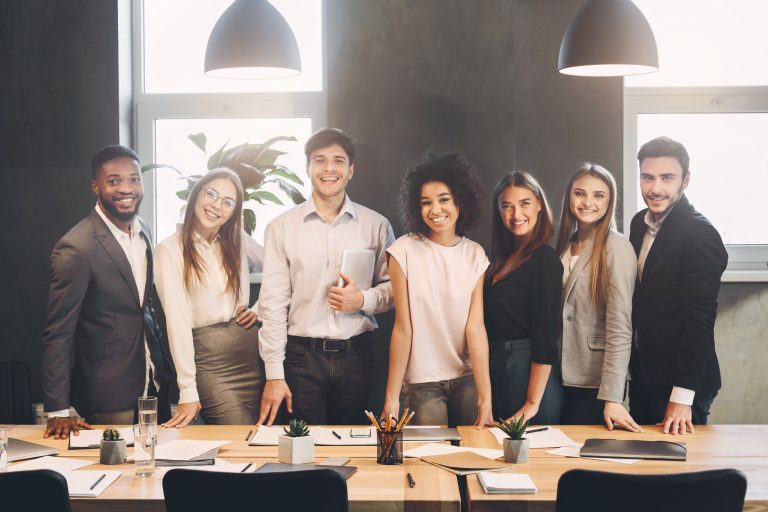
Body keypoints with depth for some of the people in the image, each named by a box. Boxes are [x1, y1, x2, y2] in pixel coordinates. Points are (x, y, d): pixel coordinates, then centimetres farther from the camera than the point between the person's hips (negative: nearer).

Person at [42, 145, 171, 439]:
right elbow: (58, 334, -16)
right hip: (107, 397, -7)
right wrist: (58, 411, -17)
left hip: (153, 386, 7)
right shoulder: (75, 248, -18)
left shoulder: (143, 230, 5)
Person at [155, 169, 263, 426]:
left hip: (252, 348, 5)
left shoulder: (234, 244, 10)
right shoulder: (170, 250, -6)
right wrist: (188, 391, -18)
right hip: (207, 358, -5)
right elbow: (177, 320, -13)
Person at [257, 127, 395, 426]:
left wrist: (363, 299, -10)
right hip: (302, 356, -1)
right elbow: (273, 303, 0)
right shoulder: (282, 228, 2)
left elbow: (394, 289, 11)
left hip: (356, 356, 1)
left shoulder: (376, 226, 5)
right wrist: (274, 375, -5)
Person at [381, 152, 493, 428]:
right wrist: (392, 397, -9)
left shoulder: (475, 254, -1)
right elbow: (403, 329, -8)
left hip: (467, 379, 2)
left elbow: (476, 327, -7)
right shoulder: (405, 251, -8)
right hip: (422, 382, -2)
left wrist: (485, 399, -13)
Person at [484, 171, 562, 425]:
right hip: (498, 371, 8)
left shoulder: (544, 259, -13)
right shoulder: (504, 259, 10)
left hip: (529, 373, -8)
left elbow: (545, 335, -17)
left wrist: (533, 402, -19)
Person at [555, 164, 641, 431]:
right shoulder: (566, 245, 10)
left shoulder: (616, 246, -11)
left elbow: (620, 326, -16)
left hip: (596, 383, -6)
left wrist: (612, 397, -21)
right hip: (563, 378, 6)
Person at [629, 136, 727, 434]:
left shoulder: (701, 235, -17)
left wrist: (682, 397, -22)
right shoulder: (640, 224, 7)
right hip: (642, 374, 7)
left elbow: (699, 320, -20)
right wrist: (634, 368, 9)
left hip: (678, 385, -7)